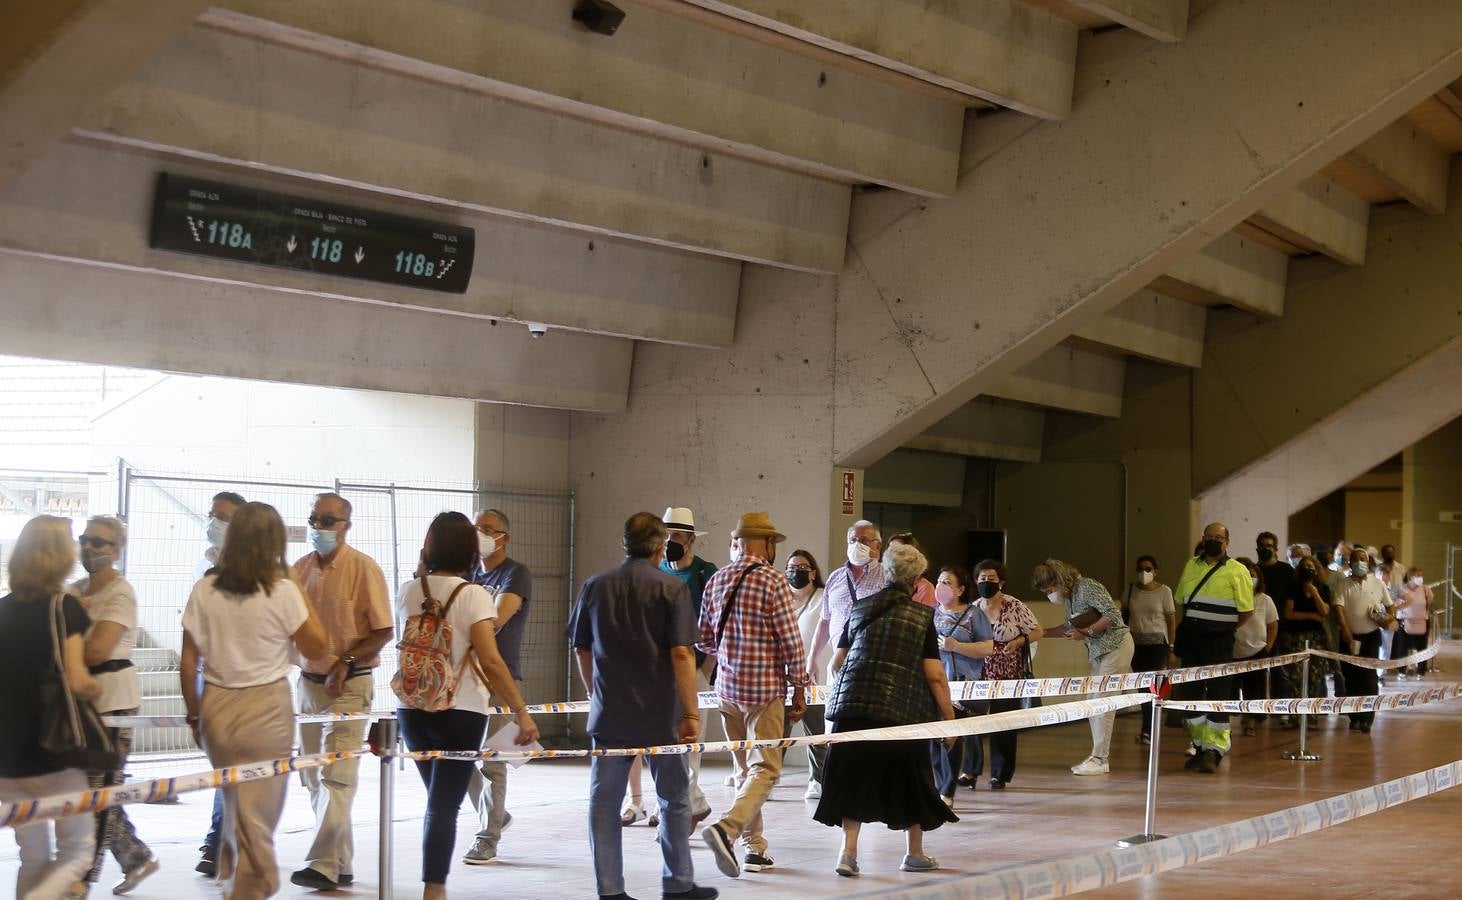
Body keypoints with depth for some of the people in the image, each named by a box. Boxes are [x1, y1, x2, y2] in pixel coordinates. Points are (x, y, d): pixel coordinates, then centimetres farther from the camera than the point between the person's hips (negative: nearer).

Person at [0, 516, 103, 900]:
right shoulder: (65, 607, -10)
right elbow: (77, 682, -18)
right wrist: (98, 688, 2)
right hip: (54, 752, -6)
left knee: (34, 860, 15)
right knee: (77, 852, 7)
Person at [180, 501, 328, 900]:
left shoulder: (205, 590, -1)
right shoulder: (282, 591, -10)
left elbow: (188, 665, 2)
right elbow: (316, 648, 2)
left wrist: (195, 716, 13)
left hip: (216, 707, 4)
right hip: (266, 708, -4)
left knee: (233, 805, 23)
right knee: (257, 816, 6)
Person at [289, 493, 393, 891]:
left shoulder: (363, 568, -9)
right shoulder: (301, 567, 7)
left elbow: (384, 631, -9)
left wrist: (345, 663, -17)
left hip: (348, 685, -7)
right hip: (309, 680, 7)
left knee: (336, 776, -10)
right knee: (313, 776, 10)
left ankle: (324, 865, -9)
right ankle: (341, 863, 19)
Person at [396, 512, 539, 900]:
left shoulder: (409, 591, 2)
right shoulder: (473, 595, -12)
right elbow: (490, 661, -19)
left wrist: (425, 569, 22)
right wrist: (522, 712, -16)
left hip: (413, 709, 5)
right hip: (459, 713, -5)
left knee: (437, 799, 19)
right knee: (444, 806, 0)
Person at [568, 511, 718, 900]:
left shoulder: (595, 586, 4)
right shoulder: (671, 588, -8)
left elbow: (581, 650, 12)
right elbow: (681, 653, -15)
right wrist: (690, 713, -13)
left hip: (609, 712, 3)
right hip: (659, 713, -3)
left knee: (604, 801, 6)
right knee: (674, 799, 12)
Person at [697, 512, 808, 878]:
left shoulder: (717, 580, 6)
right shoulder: (773, 581, -11)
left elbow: (704, 640, 12)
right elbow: (791, 642, -12)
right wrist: (799, 689, -2)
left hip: (727, 687, 6)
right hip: (765, 688, -6)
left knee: (745, 769, 16)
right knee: (764, 769, -4)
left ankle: (754, 848, 18)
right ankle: (727, 827, -25)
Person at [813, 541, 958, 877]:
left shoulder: (859, 609, 11)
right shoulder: (922, 616, 1)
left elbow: (837, 662, 16)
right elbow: (934, 675, -4)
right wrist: (949, 718, 3)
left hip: (852, 706, 3)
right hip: (902, 709, -2)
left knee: (855, 779, 8)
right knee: (908, 778, 14)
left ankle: (847, 852, -1)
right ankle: (914, 853, 26)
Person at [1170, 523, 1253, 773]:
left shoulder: (1237, 571, -4)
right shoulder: (1191, 566, 12)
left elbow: (1246, 612, -5)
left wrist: (1224, 629, 0)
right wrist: (1189, 627, 8)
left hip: (1219, 642, -5)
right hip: (1191, 640, 5)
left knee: (1218, 695, -3)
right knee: (1191, 693, 8)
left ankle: (1214, 751, 2)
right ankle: (1201, 747, 20)